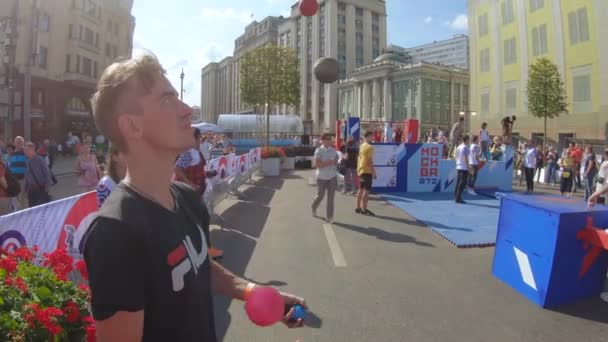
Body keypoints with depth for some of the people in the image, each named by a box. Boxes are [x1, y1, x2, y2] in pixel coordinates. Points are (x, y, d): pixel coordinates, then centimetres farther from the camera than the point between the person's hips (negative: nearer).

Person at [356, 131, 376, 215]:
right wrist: (374, 171, -16)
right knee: (367, 190, -6)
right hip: (367, 171, -9)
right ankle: (364, 209, -5)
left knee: (361, 189, 13)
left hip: (361, 170, 9)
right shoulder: (369, 147, -14)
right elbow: (370, 160, -19)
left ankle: (358, 208, 18)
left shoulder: (361, 146, 13)